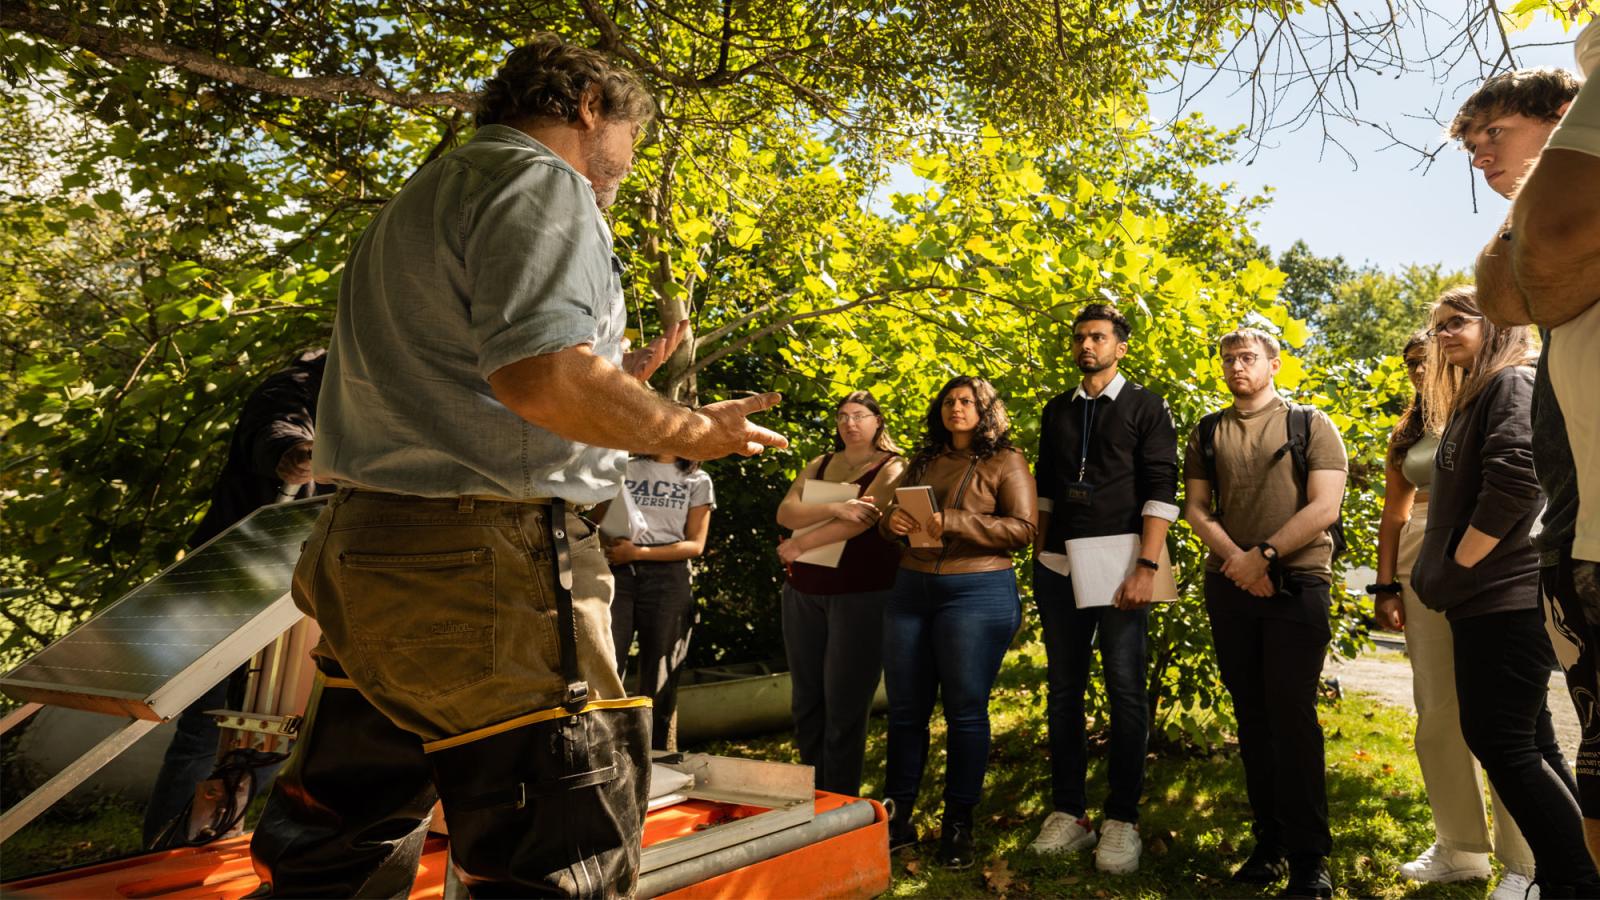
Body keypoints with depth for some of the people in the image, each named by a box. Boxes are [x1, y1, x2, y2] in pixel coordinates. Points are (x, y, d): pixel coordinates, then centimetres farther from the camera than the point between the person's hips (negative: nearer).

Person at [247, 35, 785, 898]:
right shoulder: (541, 182, -8)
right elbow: (537, 372, -24)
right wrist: (690, 432, -9)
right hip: (487, 561, -10)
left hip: (362, 546, 10)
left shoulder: (424, 195, 24)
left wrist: (616, 377, 25)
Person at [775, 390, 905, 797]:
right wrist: (834, 507, -17)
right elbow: (786, 512, 0)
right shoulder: (819, 465, 15)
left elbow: (863, 520, -16)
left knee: (845, 706, -2)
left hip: (862, 594, -6)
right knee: (805, 701, 10)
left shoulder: (892, 467, -1)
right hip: (804, 592, 6)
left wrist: (801, 544, -10)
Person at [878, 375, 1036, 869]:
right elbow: (893, 512, 19)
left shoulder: (1005, 462, 1)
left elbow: (1023, 528, -9)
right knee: (905, 709, 8)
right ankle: (896, 817, 18)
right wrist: (892, 521, -5)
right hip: (912, 588, 5)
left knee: (965, 711, 2)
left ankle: (959, 824, 14)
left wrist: (955, 523, -19)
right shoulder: (923, 461, 16)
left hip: (977, 592, -5)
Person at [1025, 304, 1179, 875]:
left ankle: (1122, 819, 8)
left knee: (1125, 693, -1)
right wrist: (1038, 557, 12)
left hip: (1119, 564, -4)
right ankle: (1068, 812, 15)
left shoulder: (1145, 407, 3)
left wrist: (1146, 567, -15)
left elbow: (1160, 490, -5)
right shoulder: (1057, 411, 15)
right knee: (1064, 690, 6)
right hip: (1058, 566, 4)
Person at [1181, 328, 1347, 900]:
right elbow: (1195, 508, 7)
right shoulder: (1207, 434, 12)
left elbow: (1324, 507, -7)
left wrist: (1264, 555, -13)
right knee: (1251, 715, 7)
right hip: (1229, 587, 4)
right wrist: (1234, 557, -9)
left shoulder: (1310, 425, 3)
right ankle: (1269, 845, 16)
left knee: (1292, 713, -7)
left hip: (1296, 584, -3)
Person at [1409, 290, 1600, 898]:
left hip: (1507, 594, -10)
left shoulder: (1513, 383, -7)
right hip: (1489, 596, 10)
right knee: (1527, 740, 12)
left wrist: (1456, 569, -16)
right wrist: (1446, 575, 14)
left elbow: (1515, 479, -22)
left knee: (1501, 741, -9)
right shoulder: (1476, 397, 21)